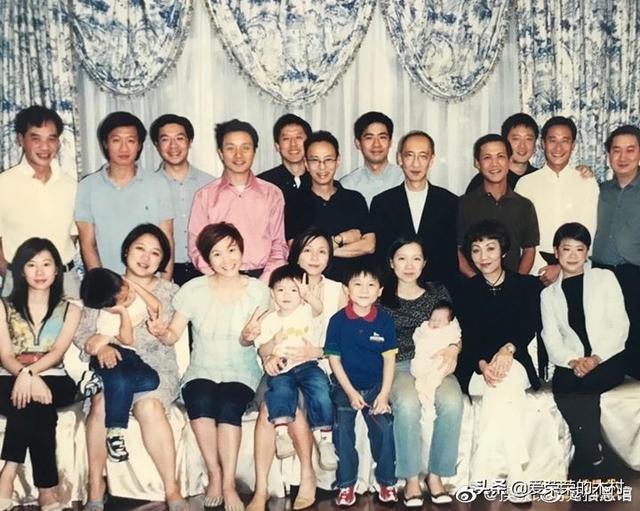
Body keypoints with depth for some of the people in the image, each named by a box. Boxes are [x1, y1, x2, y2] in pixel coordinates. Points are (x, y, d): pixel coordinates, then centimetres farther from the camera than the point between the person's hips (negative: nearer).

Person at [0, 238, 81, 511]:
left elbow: (58, 351, -5)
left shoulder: (70, 309, 11)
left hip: (53, 380, 0)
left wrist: (30, 372, -26)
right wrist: (27, 376, -24)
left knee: (31, 405, -36)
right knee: (36, 406, -35)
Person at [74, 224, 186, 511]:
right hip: (112, 368, 1)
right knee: (102, 403, -32)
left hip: (156, 369, -1)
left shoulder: (169, 291, 9)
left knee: (150, 406, -33)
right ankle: (95, 486, -15)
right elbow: (80, 332, 4)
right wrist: (99, 347, -16)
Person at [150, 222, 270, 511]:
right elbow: (173, 335, -1)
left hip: (241, 372, 0)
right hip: (201, 371, 1)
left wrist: (247, 336, -28)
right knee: (200, 400, -32)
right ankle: (214, 474, -15)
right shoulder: (193, 289, -2)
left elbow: (245, 342, -5)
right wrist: (162, 332, -23)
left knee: (229, 406, -32)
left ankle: (228, 483, -20)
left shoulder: (257, 291, -2)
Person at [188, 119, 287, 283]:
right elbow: (197, 249, 5)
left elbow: (278, 247, 10)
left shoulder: (272, 194, 10)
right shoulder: (204, 196, 8)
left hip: (262, 278, 1)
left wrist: (261, 285, -5)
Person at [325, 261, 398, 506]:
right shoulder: (338, 320, -6)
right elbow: (334, 358, -4)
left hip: (376, 386, 1)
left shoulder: (384, 320, -2)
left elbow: (389, 359, -1)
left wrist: (384, 394, -8)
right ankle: (346, 484, -2)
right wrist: (351, 392, -9)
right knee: (343, 427, -18)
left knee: (384, 426, -17)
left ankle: (387, 482, 1)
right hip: (346, 387, 0)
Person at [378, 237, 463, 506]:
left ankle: (435, 474, -15)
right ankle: (411, 478, -18)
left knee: (452, 402, -31)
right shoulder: (381, 296, 7)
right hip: (398, 365, -2)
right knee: (407, 403, -35)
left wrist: (453, 350, -11)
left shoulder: (438, 292, 13)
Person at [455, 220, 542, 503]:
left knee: (506, 380, -34)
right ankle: (514, 475, -34)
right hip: (476, 368, 0)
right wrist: (483, 365, -22)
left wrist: (509, 348, -26)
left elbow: (530, 326, -4)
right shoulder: (465, 291, 11)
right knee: (507, 380, -33)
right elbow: (468, 337, 0)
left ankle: (482, 471, -31)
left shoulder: (527, 285, 10)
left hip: (517, 363, 0)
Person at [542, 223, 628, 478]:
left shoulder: (604, 278, 12)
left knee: (579, 388, -30)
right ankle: (593, 466, -11)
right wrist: (573, 361, -14)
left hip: (608, 359, -2)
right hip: (570, 364, 2)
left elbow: (619, 325, 2)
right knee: (562, 388, -29)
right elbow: (552, 339, 6)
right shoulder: (549, 293, 17)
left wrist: (596, 358, -12)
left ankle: (585, 466, -12)